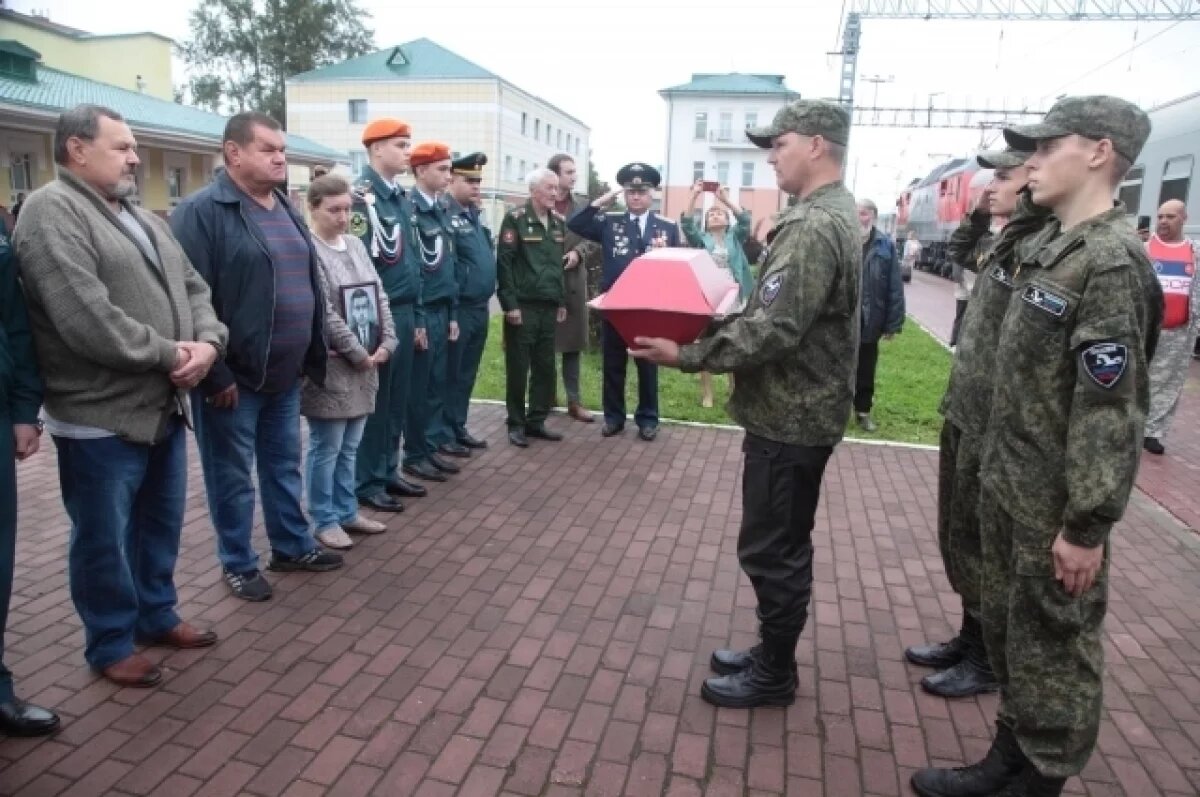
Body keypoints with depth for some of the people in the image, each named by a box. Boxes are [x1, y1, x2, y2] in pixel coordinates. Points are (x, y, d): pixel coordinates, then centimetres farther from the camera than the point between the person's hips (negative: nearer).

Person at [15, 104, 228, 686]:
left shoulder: (142, 219, 16)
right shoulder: (51, 212, -13)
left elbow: (193, 288, 12)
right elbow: (86, 319, -24)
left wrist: (206, 343, -8)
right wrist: (169, 353, -16)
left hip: (164, 406, 8)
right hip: (100, 418, -8)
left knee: (162, 523, 20)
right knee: (104, 537, 7)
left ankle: (157, 616, 38)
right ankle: (111, 645, 25)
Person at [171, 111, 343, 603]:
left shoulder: (285, 208, 12)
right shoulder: (202, 211, -13)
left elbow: (309, 284, 16)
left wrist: (312, 357, 13)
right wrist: (214, 373, -19)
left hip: (285, 373, 7)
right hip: (234, 376, -7)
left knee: (284, 465, 19)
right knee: (233, 475, 8)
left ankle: (292, 547, 34)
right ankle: (237, 563, 24)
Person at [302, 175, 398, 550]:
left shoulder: (355, 244, 11)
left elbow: (379, 296, 10)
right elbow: (325, 314, -17)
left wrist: (387, 343, -1)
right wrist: (359, 353, -13)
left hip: (364, 363, 7)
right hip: (330, 366, -7)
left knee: (350, 446, 16)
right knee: (326, 448, 3)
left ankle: (346, 512, 28)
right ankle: (324, 520, 16)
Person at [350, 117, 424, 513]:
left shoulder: (401, 196, 15)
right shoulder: (361, 195, -11)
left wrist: (416, 316, 17)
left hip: (404, 311, 8)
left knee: (397, 400, 14)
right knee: (373, 401, 1)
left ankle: (388, 471, 26)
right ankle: (366, 483, 13)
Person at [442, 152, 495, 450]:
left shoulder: (474, 214, 15)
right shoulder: (444, 213, -13)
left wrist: (487, 295, 16)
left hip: (479, 306, 8)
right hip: (457, 308, -8)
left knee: (467, 373, 15)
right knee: (450, 373, 2)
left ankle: (458, 427, 27)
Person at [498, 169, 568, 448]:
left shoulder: (558, 222, 13)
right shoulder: (515, 219, -7)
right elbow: (504, 262, -10)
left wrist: (562, 301, 14)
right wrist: (510, 303, -14)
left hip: (549, 307, 6)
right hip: (522, 306, -6)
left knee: (545, 367, 9)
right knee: (518, 368, 2)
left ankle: (537, 421, 21)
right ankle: (516, 424, 14)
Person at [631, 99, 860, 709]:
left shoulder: (813, 227, -20)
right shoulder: (832, 215, 14)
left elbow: (773, 331, -27)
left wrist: (685, 355, -23)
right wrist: (710, 322, 10)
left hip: (789, 415, -11)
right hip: (800, 408, 11)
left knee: (770, 549, 3)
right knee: (783, 544, 19)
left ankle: (773, 675, 19)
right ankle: (772, 653, 34)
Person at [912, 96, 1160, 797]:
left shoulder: (1111, 261, -19)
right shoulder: (1048, 246, 9)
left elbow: (1110, 410, -22)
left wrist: (1086, 526, -20)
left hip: (1057, 502, -9)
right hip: (1008, 483, 9)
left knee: (1054, 643, 8)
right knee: (1008, 628, 19)